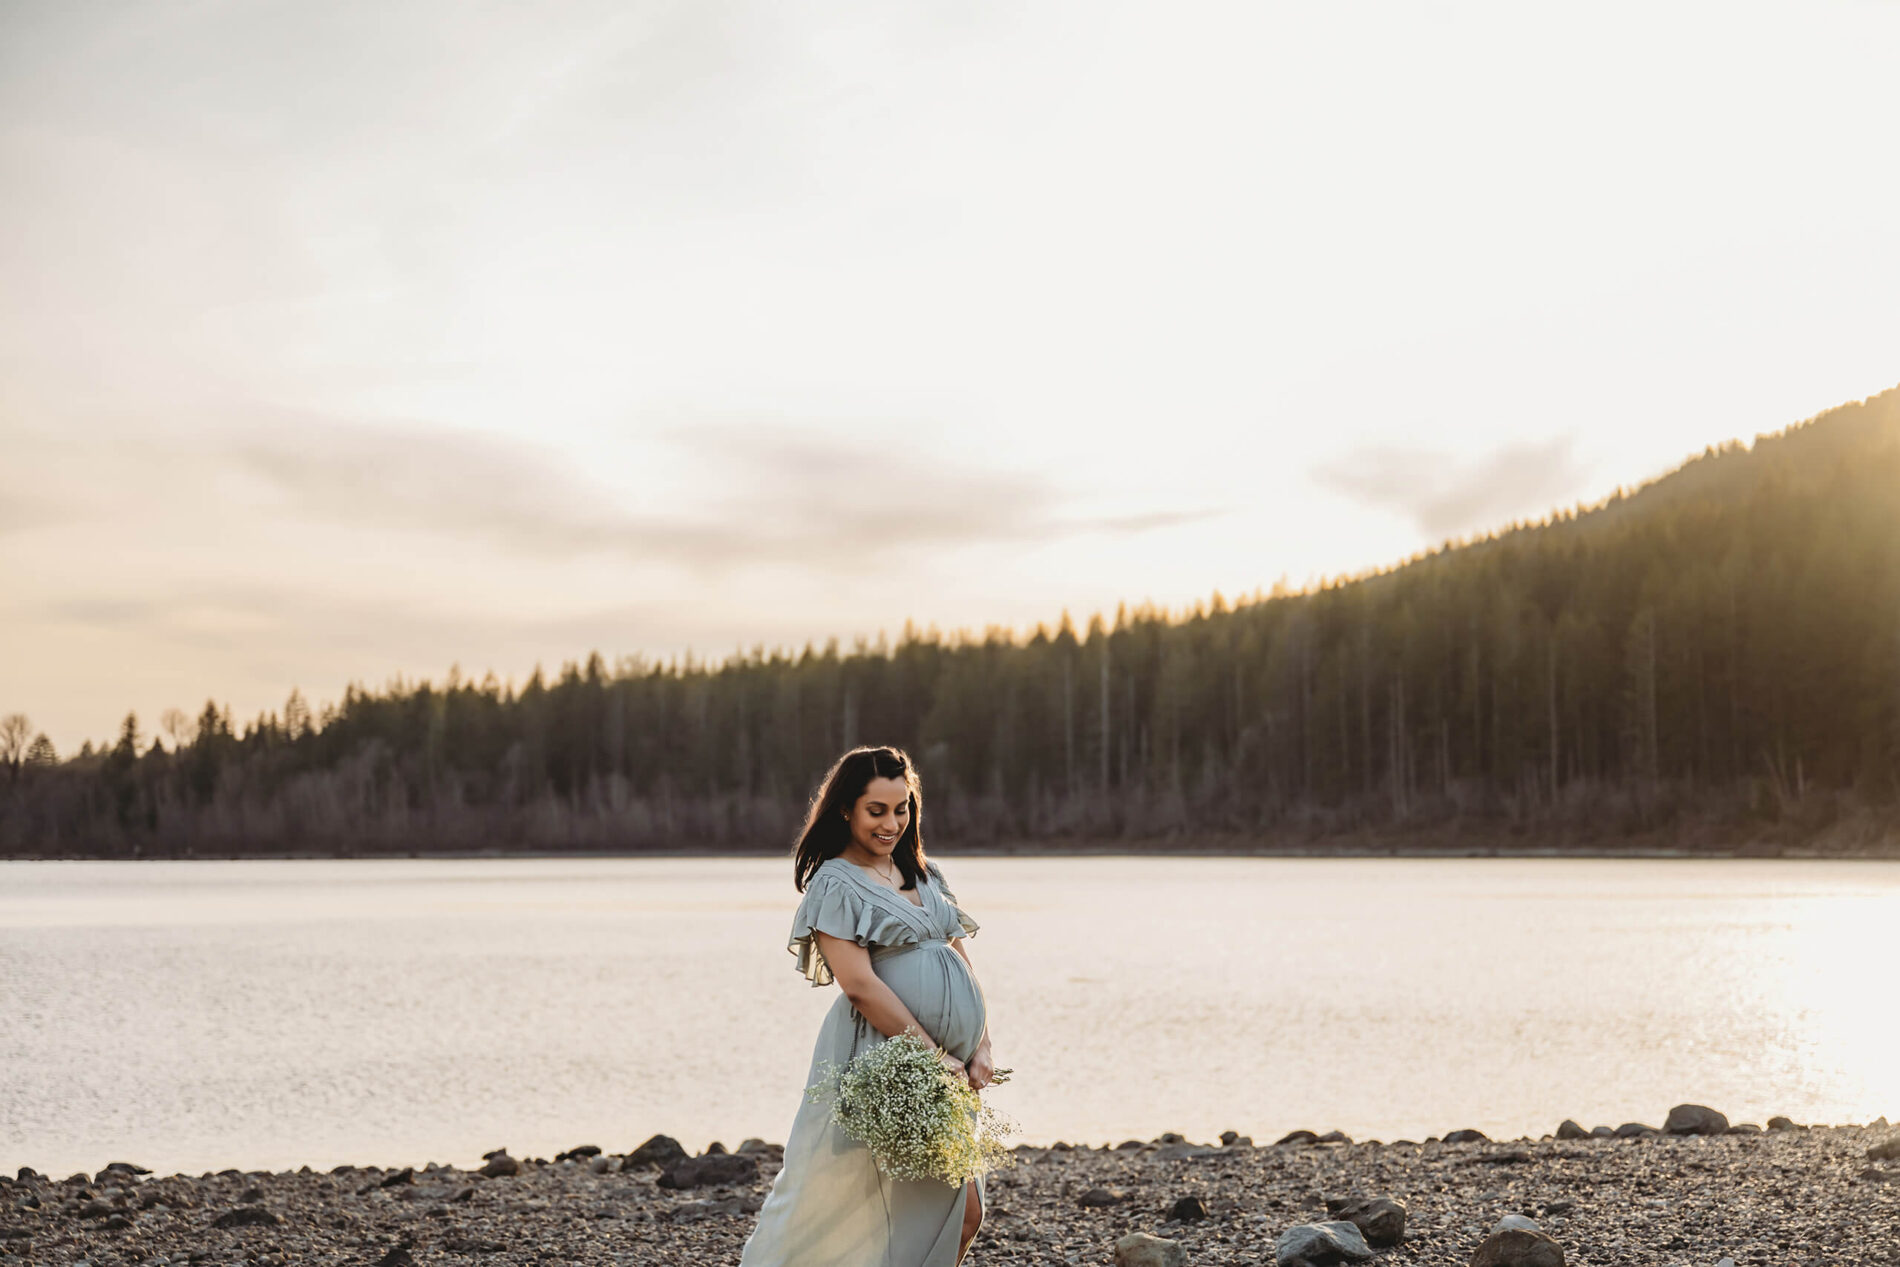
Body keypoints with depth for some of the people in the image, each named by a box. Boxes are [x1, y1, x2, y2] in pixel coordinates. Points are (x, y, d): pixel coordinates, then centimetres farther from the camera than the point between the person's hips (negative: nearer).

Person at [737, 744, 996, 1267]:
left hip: (944, 1066, 7)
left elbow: (962, 964, 14)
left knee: (963, 1213, 4)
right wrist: (934, 1056, -14)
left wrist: (980, 1048, 0)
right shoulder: (835, 882, -6)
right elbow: (860, 984, -14)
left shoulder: (925, 875, 16)